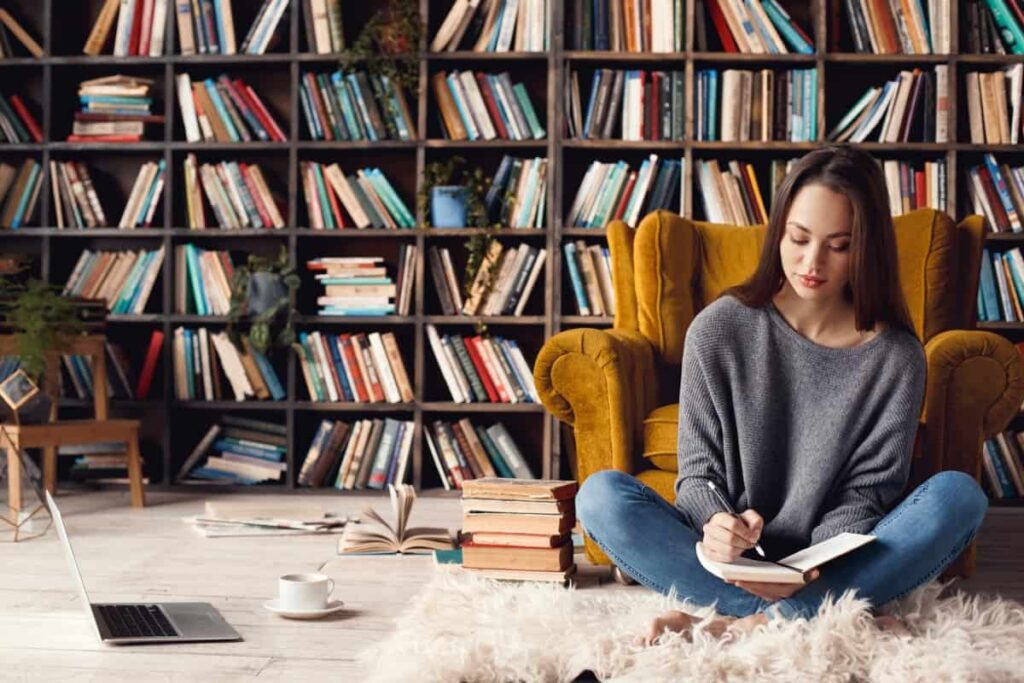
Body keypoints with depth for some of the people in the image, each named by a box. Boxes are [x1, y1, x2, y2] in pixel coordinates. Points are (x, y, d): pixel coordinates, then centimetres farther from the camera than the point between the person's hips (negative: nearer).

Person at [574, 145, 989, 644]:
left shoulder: (896, 356, -3)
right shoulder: (718, 329, -4)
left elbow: (866, 492, -2)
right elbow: (699, 472, -2)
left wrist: (818, 565, -23)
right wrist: (716, 523, -26)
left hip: (828, 566, 0)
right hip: (728, 563, 0)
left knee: (959, 495, -24)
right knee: (601, 495, -24)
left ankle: (749, 625, -30)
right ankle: (823, 615, -29)